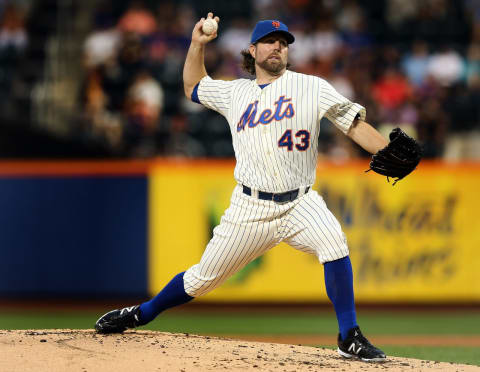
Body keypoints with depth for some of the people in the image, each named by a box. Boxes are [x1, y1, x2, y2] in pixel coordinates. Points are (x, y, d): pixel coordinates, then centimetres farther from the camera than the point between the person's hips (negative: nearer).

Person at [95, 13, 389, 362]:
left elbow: (355, 124, -4)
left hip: (299, 203, -2)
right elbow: (193, 87, 30)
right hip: (250, 208, 2)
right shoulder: (235, 92, 12)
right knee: (203, 278, 6)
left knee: (334, 242, -30)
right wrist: (197, 45, 16)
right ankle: (143, 313, 31)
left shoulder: (312, 88, 2)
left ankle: (350, 339, -20)